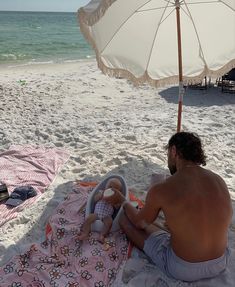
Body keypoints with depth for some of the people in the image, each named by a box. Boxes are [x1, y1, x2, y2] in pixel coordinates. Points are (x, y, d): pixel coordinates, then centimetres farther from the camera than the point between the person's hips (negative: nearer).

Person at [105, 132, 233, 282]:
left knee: (125, 219, 8)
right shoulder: (219, 180, -8)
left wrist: (122, 200, 20)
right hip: (221, 264, 5)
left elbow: (139, 222, 0)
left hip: (183, 269, -4)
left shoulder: (160, 190, -21)